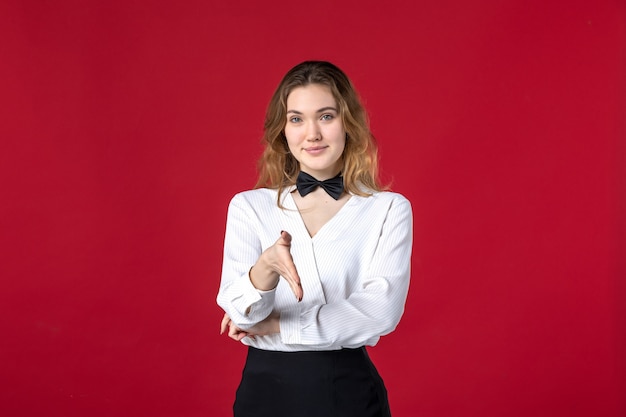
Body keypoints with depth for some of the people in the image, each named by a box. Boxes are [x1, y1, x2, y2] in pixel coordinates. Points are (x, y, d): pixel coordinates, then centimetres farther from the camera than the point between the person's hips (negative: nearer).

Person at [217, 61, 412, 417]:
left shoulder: (389, 209, -2)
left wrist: (275, 326, -12)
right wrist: (266, 268, -32)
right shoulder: (248, 206, 1)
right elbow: (239, 314, -11)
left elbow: (382, 312, -14)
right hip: (265, 388, 1)